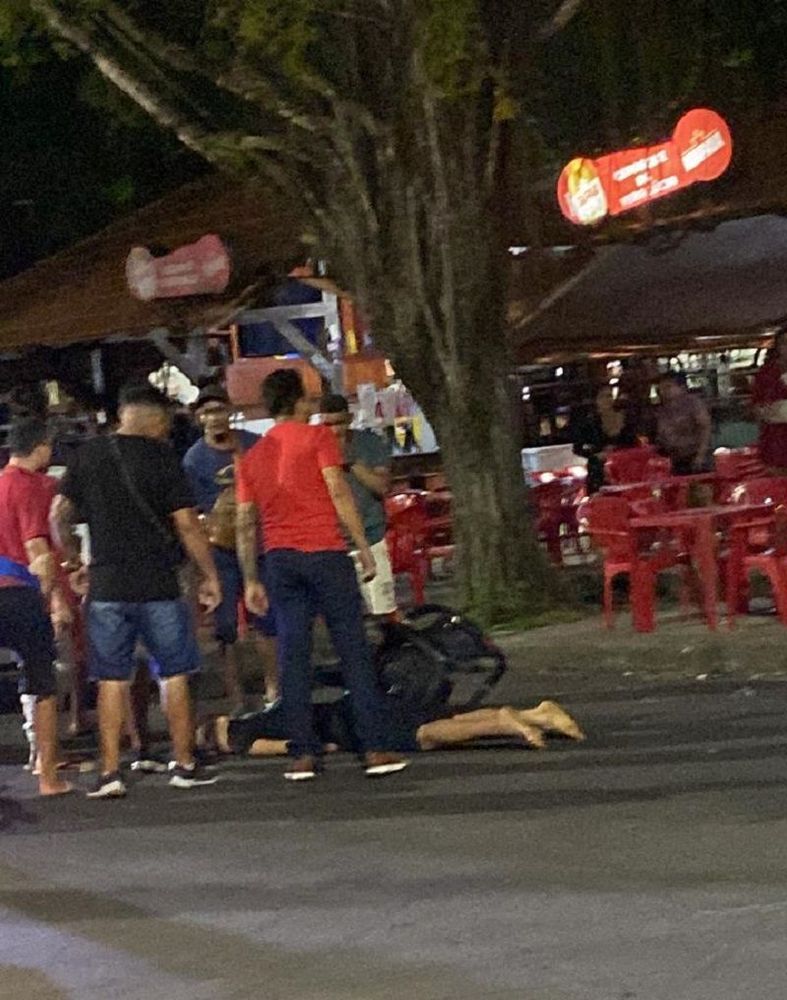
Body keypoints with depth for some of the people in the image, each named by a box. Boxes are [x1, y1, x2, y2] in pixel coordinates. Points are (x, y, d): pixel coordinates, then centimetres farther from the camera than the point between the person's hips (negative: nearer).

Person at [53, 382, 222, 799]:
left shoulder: (88, 455, 4)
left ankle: (110, 772, 2)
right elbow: (186, 524, -8)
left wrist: (74, 562, 18)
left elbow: (60, 517, 5)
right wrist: (210, 576, 1)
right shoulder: (162, 459, -6)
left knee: (112, 679, 6)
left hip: (106, 586, 3)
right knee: (174, 674, 9)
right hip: (157, 584, -2)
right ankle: (184, 765, 12)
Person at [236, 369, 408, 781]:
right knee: (354, 651, -1)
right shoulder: (317, 437, 1)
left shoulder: (251, 457, 15)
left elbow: (245, 524, 13)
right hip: (325, 552, -4)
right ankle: (375, 749, -3)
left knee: (293, 658, 4)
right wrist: (363, 546, -6)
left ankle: (302, 755, 2)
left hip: (280, 560, 4)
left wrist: (251, 581, 15)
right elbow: (338, 492, -8)